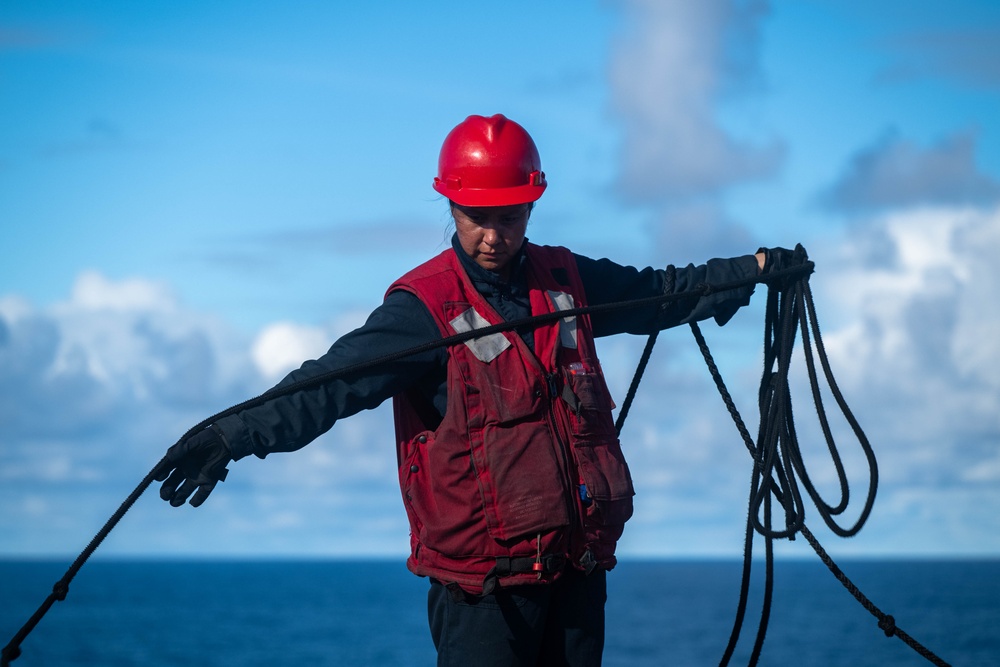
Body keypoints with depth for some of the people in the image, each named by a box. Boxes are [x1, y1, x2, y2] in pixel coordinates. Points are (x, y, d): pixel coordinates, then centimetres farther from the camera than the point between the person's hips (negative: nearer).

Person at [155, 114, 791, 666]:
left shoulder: (567, 280, 9)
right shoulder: (426, 304, -9)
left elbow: (659, 292, 26)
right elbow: (336, 381, -20)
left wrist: (754, 268, 29)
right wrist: (236, 434, -33)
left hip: (579, 570, 6)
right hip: (484, 588, -5)